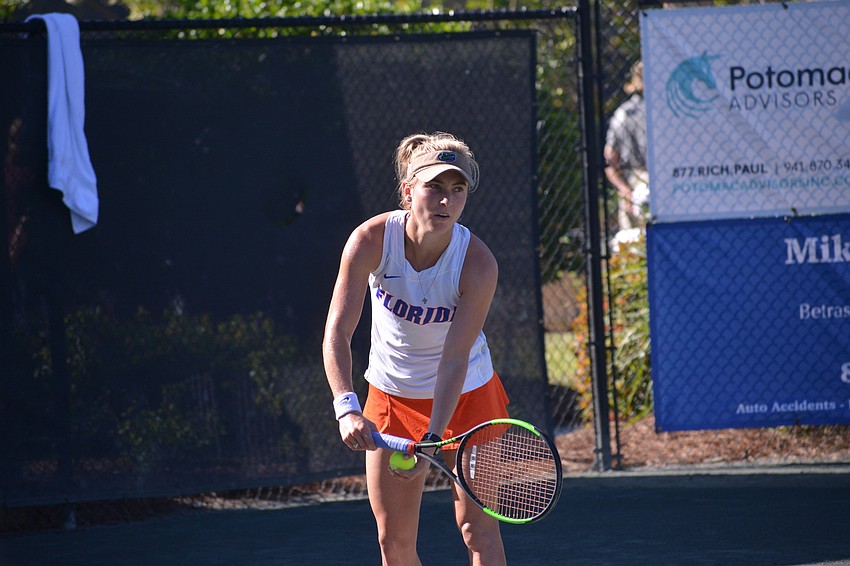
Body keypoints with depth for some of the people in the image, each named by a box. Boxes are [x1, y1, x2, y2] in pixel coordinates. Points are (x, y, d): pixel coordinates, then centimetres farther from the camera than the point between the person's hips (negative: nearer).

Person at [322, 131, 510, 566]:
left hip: (466, 394, -2)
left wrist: (432, 438, -37)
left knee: (478, 528, -7)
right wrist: (347, 407, -40)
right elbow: (337, 333, -25)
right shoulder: (370, 240, -23)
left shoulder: (477, 263, -26)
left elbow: (454, 360, -27)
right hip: (391, 395, 2)